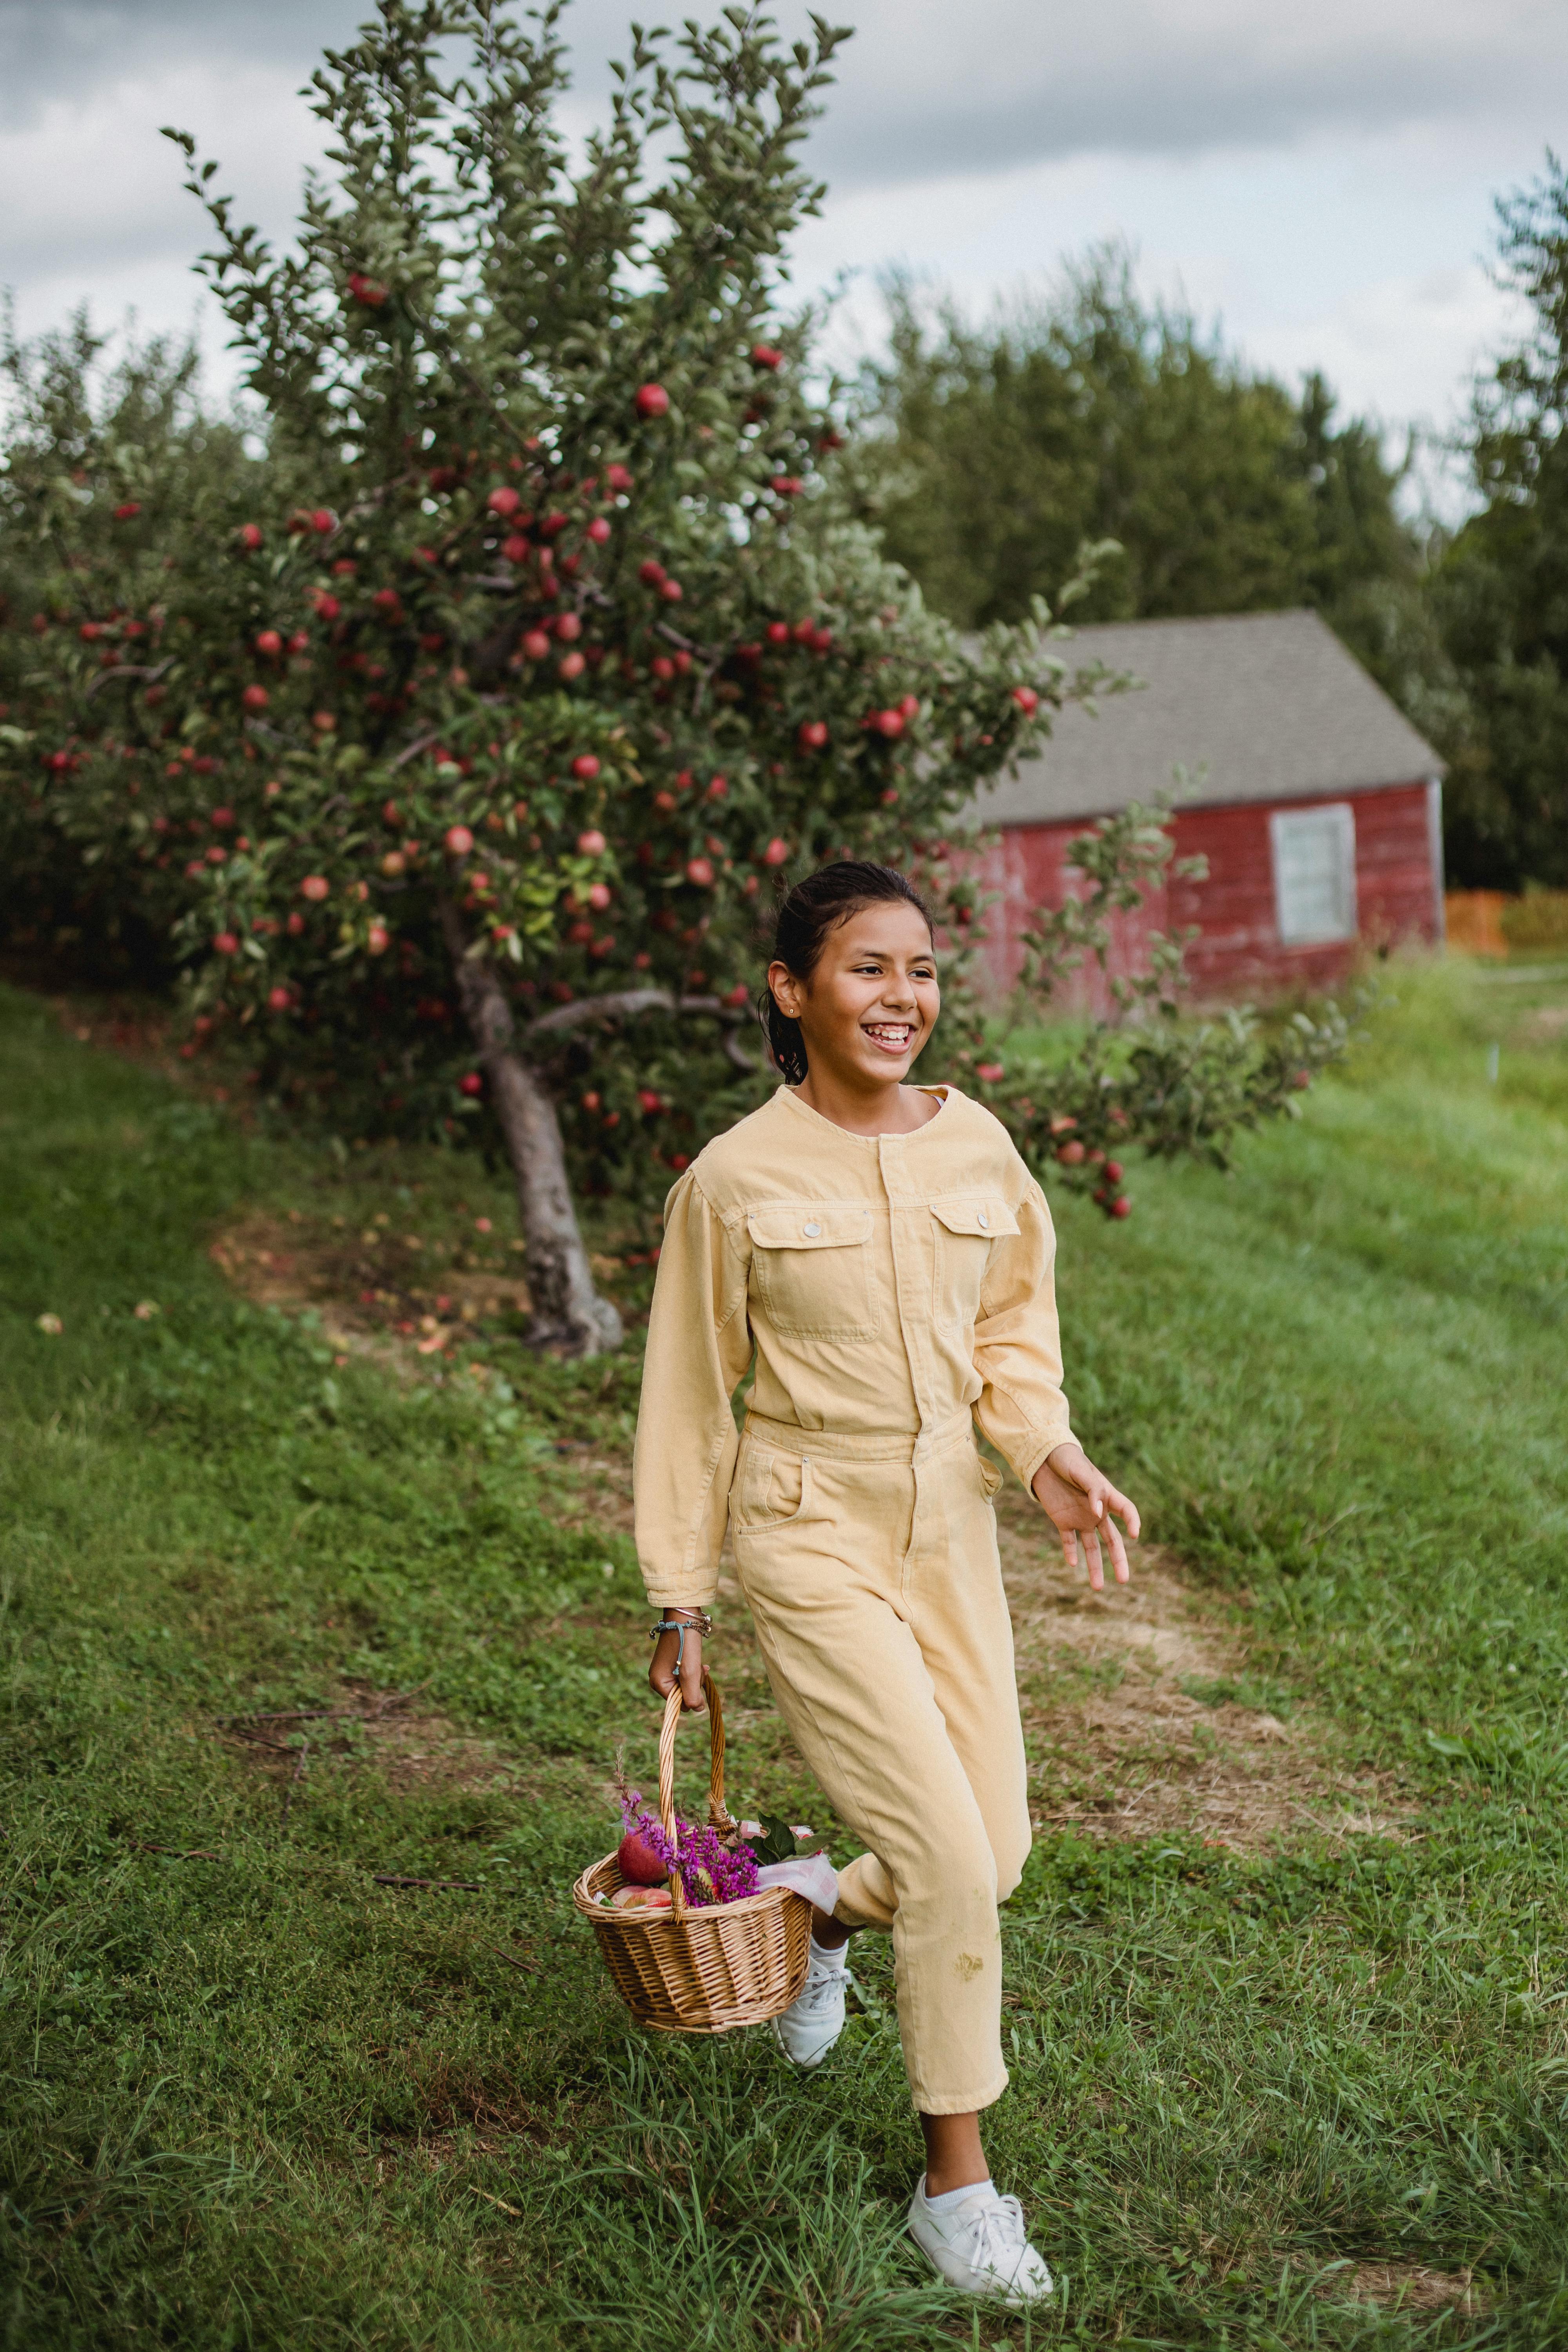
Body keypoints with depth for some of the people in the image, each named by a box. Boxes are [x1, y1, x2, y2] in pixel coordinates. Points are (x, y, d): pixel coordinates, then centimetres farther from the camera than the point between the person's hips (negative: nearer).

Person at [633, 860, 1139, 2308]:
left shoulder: (975, 1144, 0)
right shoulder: (734, 1180, -10)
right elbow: (688, 1399, -1)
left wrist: (1048, 1453, -6)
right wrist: (679, 1607, 1)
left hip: (951, 1528, 5)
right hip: (811, 1539, -5)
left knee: (994, 1857, 8)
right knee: (950, 1859, -10)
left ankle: (821, 1923, 42)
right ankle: (957, 2181, 9)